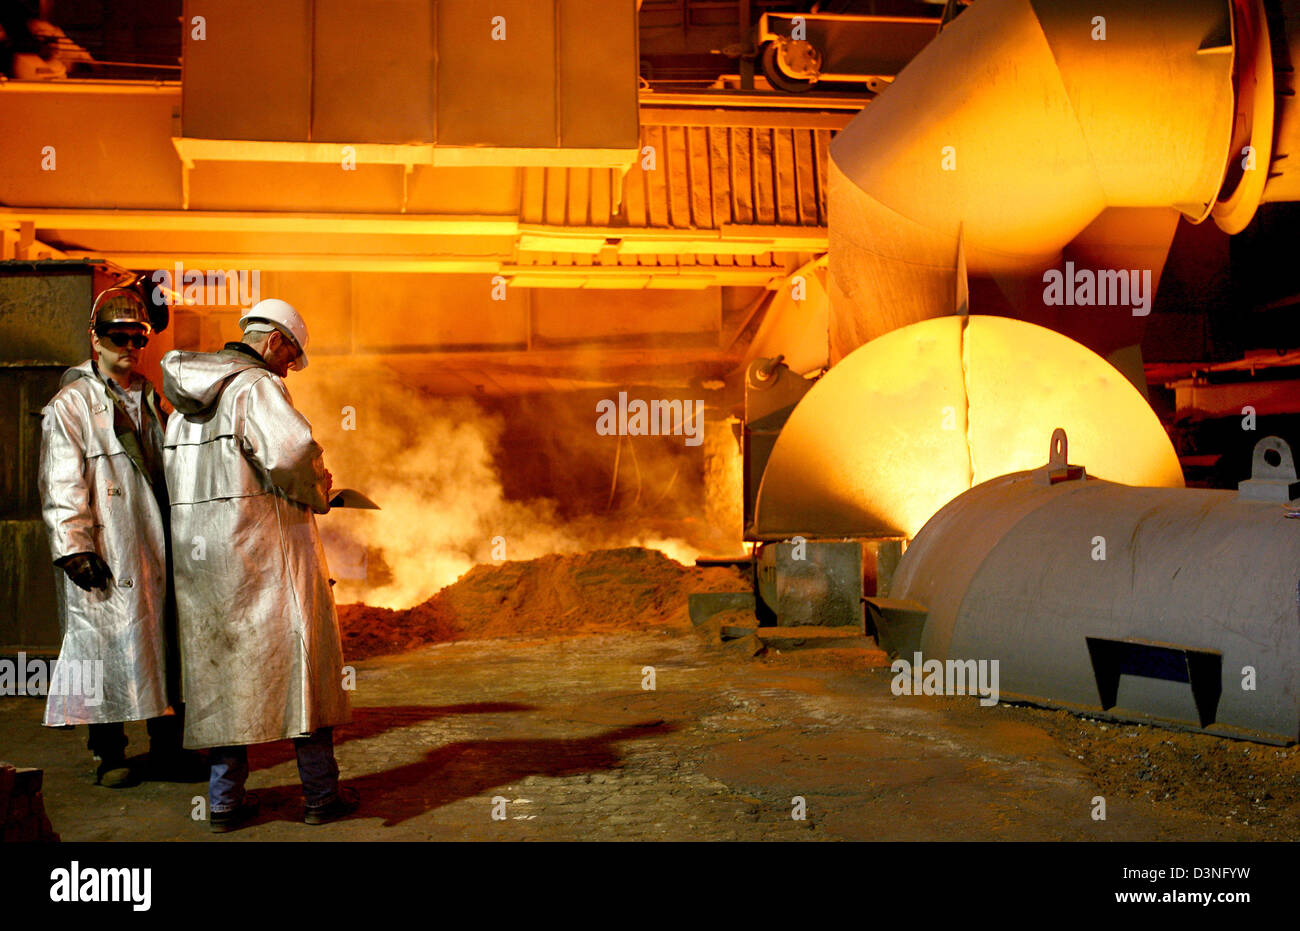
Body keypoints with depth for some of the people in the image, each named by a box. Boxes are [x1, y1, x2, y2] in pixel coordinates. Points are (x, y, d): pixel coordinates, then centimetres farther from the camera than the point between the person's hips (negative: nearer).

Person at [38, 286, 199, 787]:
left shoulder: (150, 400, 18)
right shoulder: (69, 405, -1)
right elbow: (62, 484, -7)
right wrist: (74, 547, -15)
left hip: (158, 548, 5)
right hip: (106, 553, -5)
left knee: (167, 639, 6)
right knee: (107, 643, -2)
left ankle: (167, 747, 16)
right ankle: (109, 755, 11)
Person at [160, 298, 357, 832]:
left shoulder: (185, 398, 14)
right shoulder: (257, 386, -12)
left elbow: (177, 475, 15)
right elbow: (291, 451, -27)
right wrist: (317, 495, -9)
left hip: (198, 551, 7)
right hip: (263, 547, -7)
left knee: (219, 668, 12)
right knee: (300, 661, 3)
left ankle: (225, 798, 16)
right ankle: (321, 793, 10)